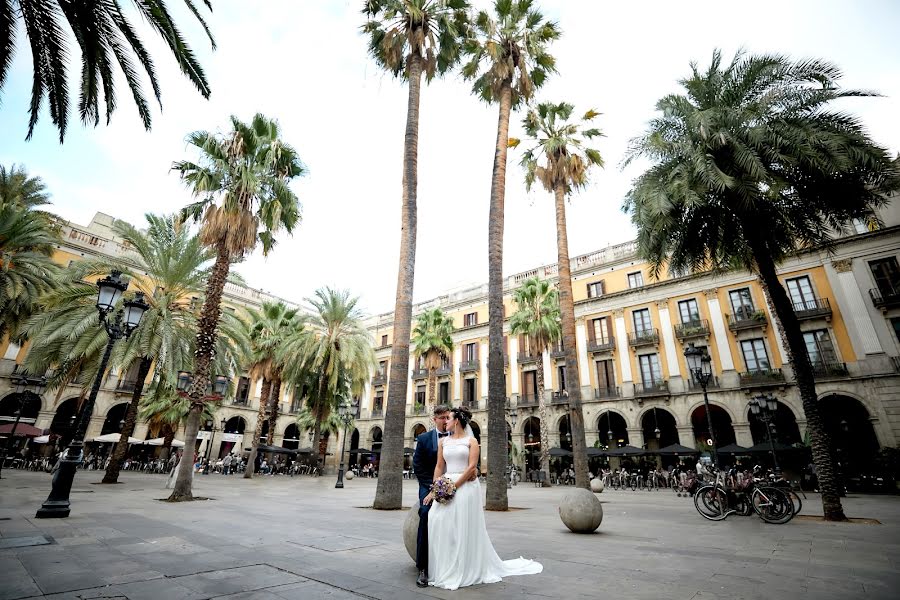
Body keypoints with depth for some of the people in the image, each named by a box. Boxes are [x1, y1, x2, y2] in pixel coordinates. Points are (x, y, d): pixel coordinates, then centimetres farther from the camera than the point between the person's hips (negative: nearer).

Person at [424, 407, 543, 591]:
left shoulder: (471, 441, -1)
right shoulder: (443, 441, 10)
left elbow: (472, 466, -11)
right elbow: (439, 467, 7)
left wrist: (454, 486, -17)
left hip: (466, 487, -4)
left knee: (464, 528, 2)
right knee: (441, 525, 0)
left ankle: (465, 570, 18)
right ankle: (445, 570, 17)